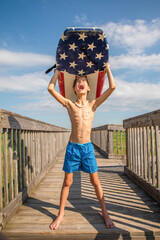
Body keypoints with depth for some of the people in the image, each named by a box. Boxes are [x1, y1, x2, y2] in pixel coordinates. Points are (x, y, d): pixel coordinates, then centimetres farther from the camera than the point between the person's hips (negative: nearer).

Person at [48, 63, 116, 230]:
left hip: (87, 147, 0)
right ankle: (61, 214, 25)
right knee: (67, 182, 9)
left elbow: (112, 87, -5)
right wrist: (57, 71, 5)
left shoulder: (93, 104, 1)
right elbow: (51, 88, -7)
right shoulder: (69, 105, -1)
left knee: (95, 181, 9)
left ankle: (105, 213, 26)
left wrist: (107, 69, 6)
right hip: (72, 147, 0)